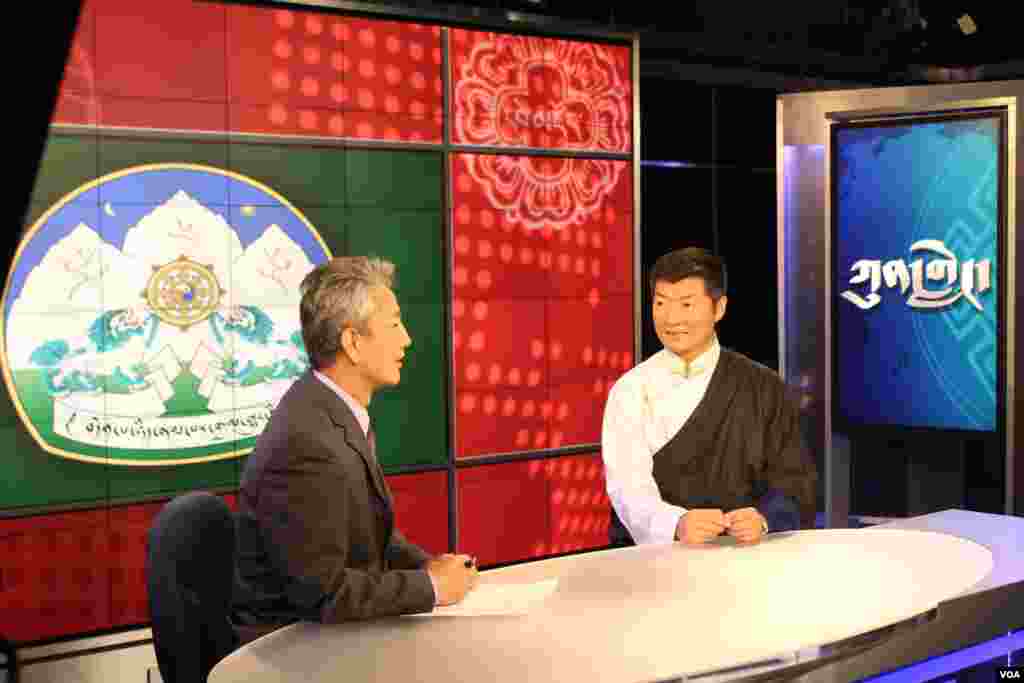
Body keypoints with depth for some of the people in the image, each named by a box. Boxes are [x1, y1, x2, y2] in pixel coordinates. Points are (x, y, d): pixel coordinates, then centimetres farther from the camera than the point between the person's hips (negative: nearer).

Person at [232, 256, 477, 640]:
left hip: (331, 627, 8)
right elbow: (323, 592, -23)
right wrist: (430, 586, -14)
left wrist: (427, 565, -2)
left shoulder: (331, 409, 2)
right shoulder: (308, 443, -26)